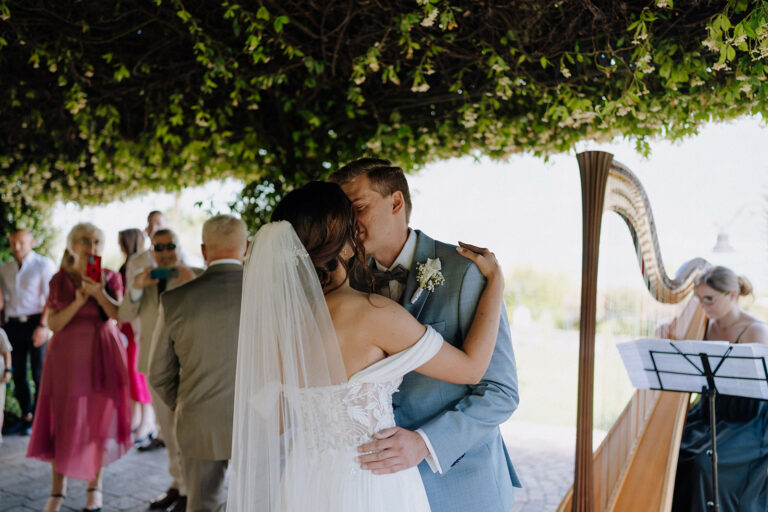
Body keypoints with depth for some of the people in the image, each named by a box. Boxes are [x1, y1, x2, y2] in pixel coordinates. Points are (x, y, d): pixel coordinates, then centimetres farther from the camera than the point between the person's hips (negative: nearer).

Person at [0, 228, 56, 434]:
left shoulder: (44, 264, -1)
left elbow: (51, 298, -7)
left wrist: (43, 325, -15)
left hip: (35, 322, -4)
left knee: (40, 374, -2)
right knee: (18, 374, 8)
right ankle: (26, 416, 20)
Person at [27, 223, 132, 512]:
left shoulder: (111, 278, 2)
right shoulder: (60, 280, 3)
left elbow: (119, 314, -11)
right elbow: (53, 323, -4)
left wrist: (99, 293, -27)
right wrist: (78, 302, -18)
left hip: (102, 354, 0)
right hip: (67, 355, 0)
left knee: (97, 419, 4)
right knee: (62, 421, 1)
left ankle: (95, 485, 19)